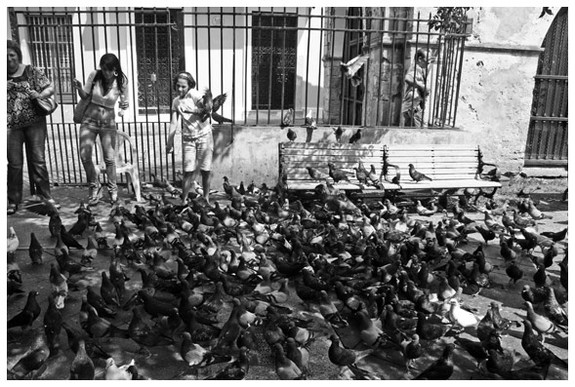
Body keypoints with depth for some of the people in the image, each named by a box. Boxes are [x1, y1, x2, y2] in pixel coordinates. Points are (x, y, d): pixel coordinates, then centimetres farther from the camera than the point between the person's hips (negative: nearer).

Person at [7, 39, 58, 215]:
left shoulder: (32, 71, 4)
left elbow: (50, 88, 2)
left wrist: (40, 94, -16)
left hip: (35, 122, -1)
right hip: (11, 125, 1)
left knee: (38, 160, 1)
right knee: (14, 163, 4)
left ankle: (44, 196, 10)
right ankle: (13, 201, 13)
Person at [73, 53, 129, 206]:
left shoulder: (121, 81, -11)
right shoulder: (94, 75, -10)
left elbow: (124, 101, -1)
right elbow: (84, 96, 1)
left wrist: (124, 105, -23)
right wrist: (79, 88, -19)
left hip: (108, 123, -1)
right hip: (89, 120, 1)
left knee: (109, 158, -1)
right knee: (84, 156, -8)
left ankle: (112, 189, 21)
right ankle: (94, 186, 14)